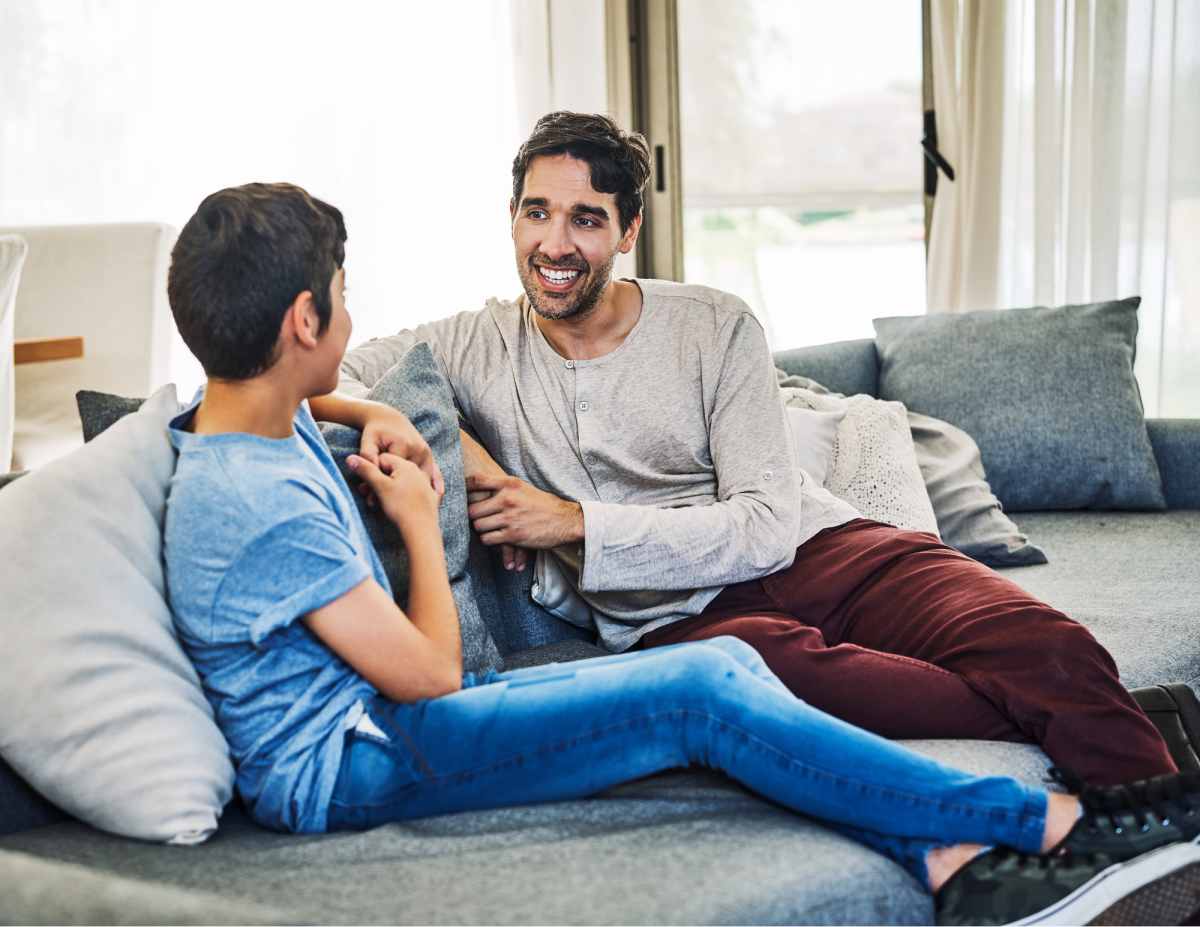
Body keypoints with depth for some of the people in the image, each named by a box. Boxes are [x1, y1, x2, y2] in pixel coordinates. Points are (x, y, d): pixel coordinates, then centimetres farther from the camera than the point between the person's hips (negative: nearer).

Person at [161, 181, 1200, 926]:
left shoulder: (254, 416, 6)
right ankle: (1057, 825, -11)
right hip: (352, 768, -10)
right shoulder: (258, 506, -25)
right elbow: (427, 675, -18)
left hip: (381, 710, 10)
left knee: (727, 663, -6)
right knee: (699, 694, -20)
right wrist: (418, 518, -4)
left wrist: (372, 416, 16)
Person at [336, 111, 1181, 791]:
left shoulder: (716, 328, 1)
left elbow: (766, 527, -6)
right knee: (772, 663, -40)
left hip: (817, 551, 1)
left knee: (1046, 646, -30)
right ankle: (1096, 725, -29)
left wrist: (577, 523, -15)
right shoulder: (475, 347, 6)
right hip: (677, 616, -1)